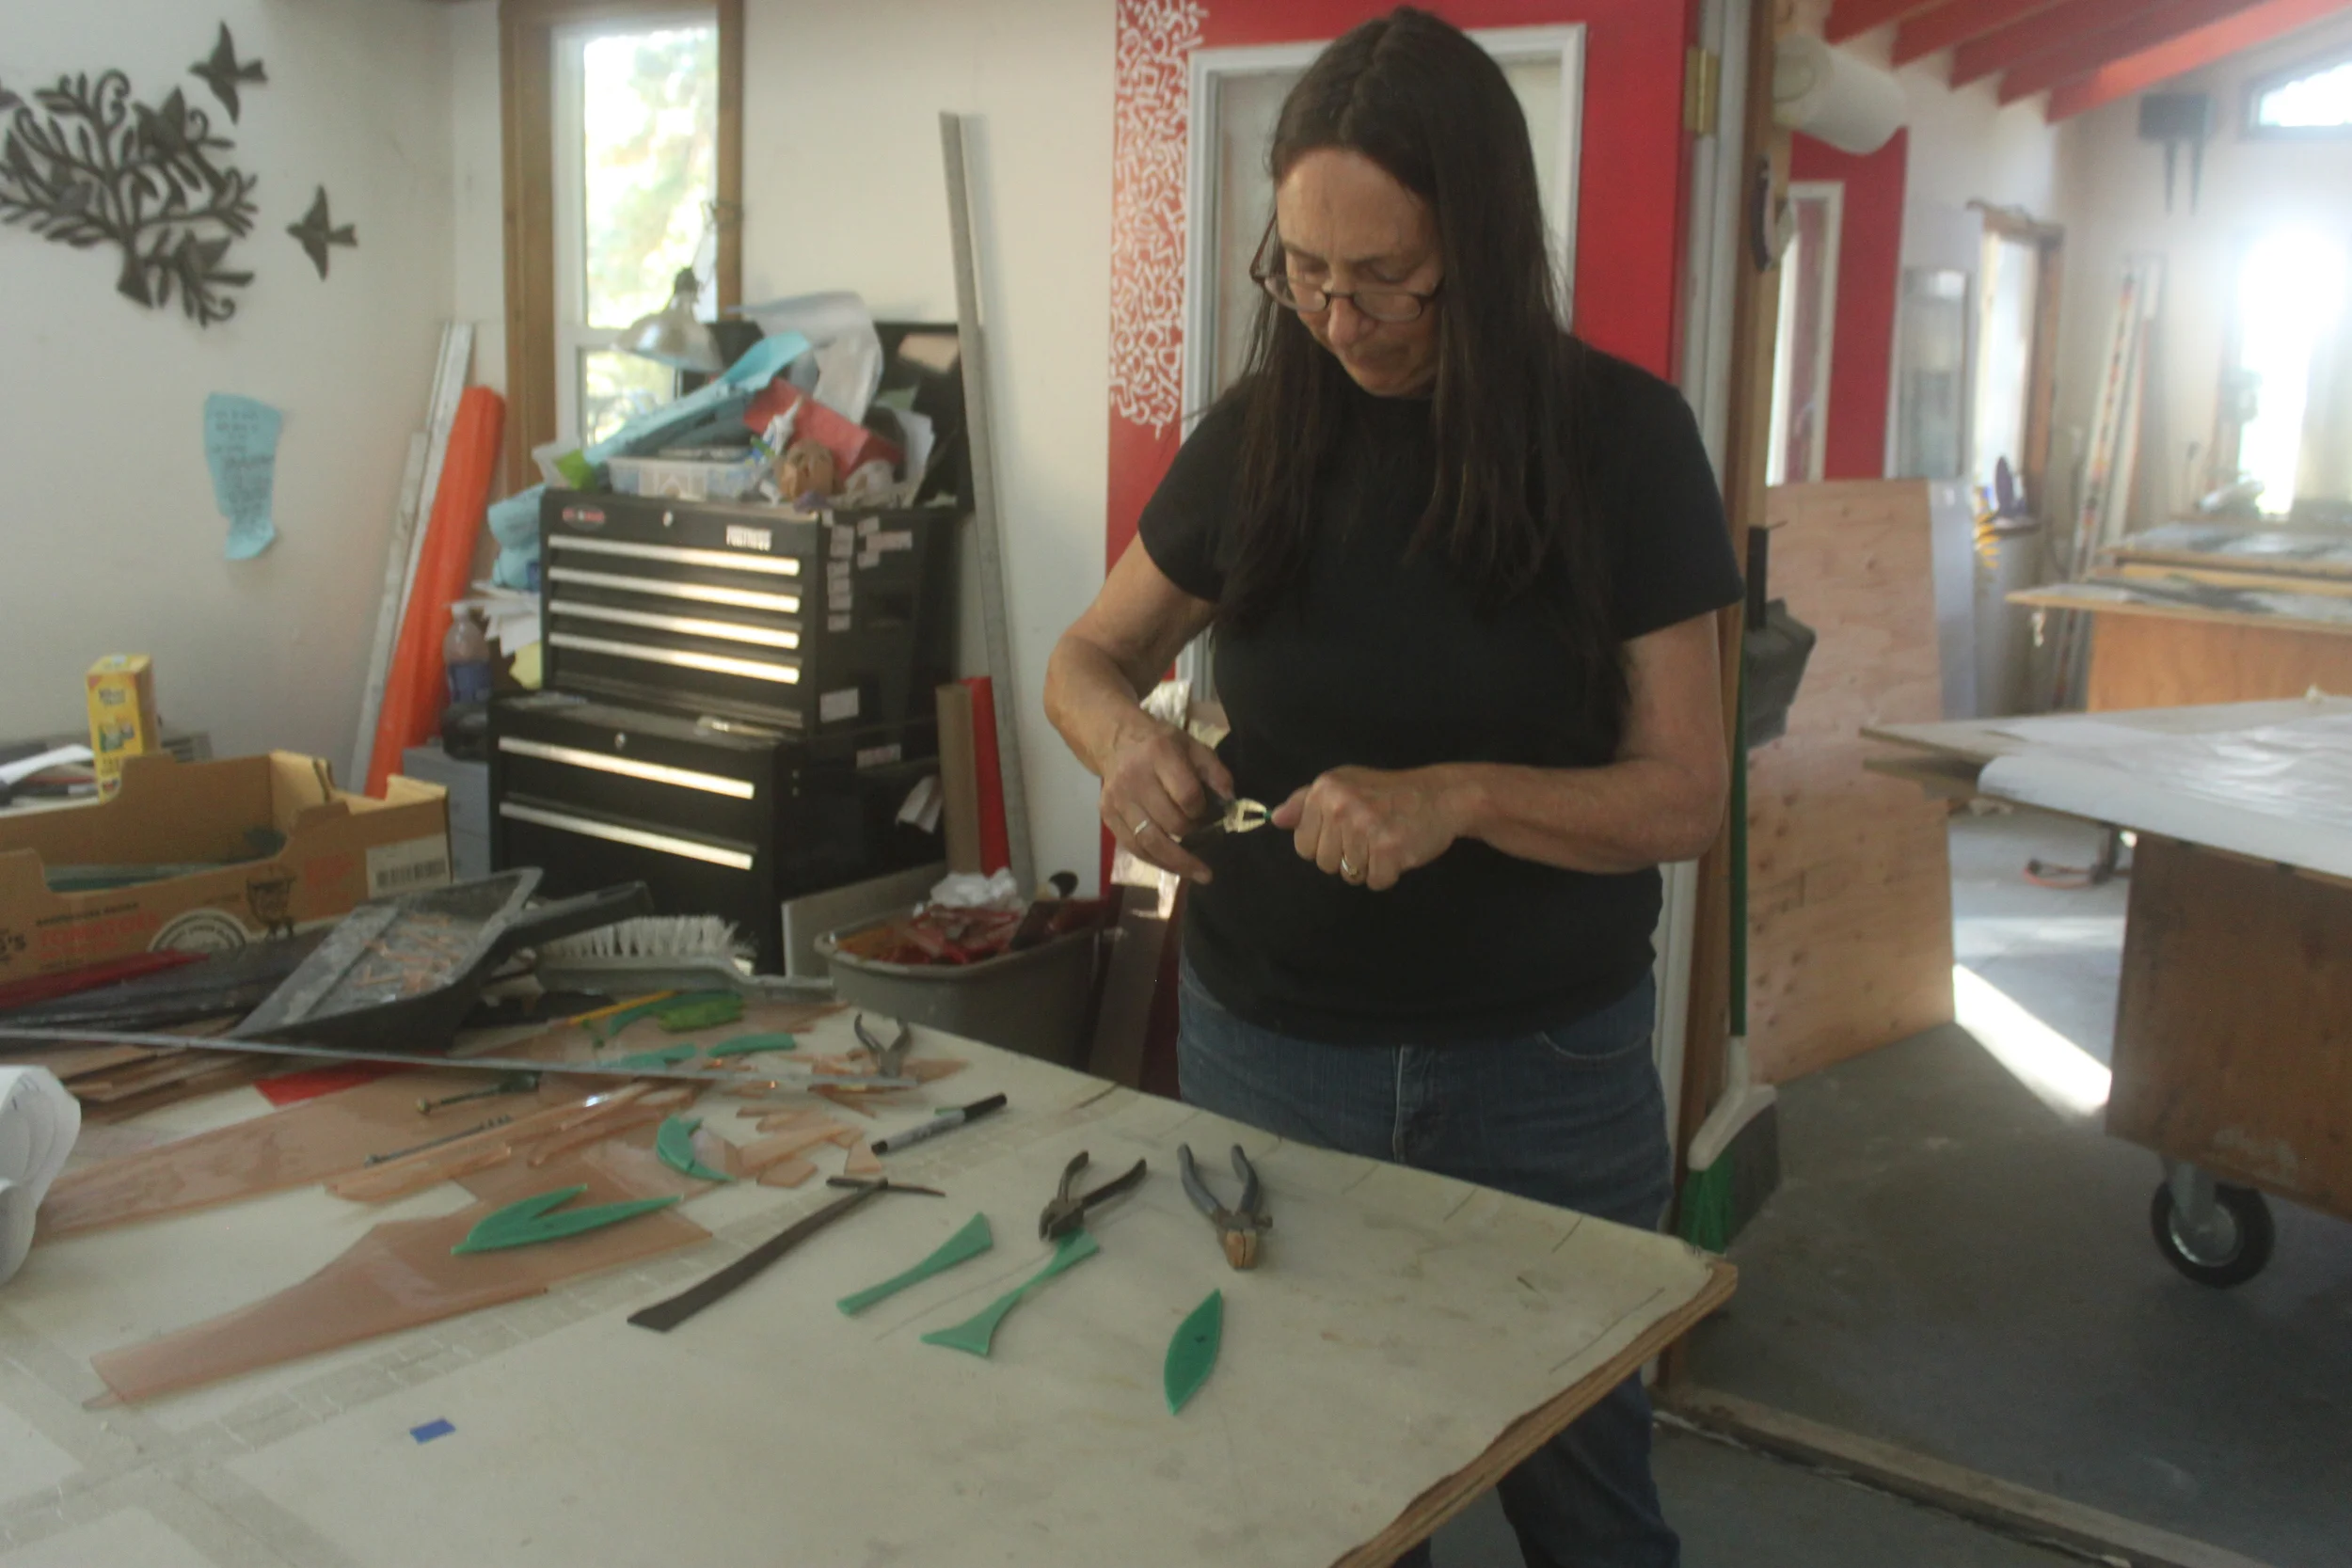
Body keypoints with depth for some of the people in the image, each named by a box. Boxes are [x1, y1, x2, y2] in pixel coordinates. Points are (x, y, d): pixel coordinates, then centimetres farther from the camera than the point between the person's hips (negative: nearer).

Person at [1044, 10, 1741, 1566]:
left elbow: (1684, 798, -11)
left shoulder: (1619, 434, -10)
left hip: (1543, 1071, -1)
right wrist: (1127, 734, -16)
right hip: (1267, 1046, 2)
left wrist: (1458, 798, -29)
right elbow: (1086, 658, 7)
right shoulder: (1261, 428, -4)